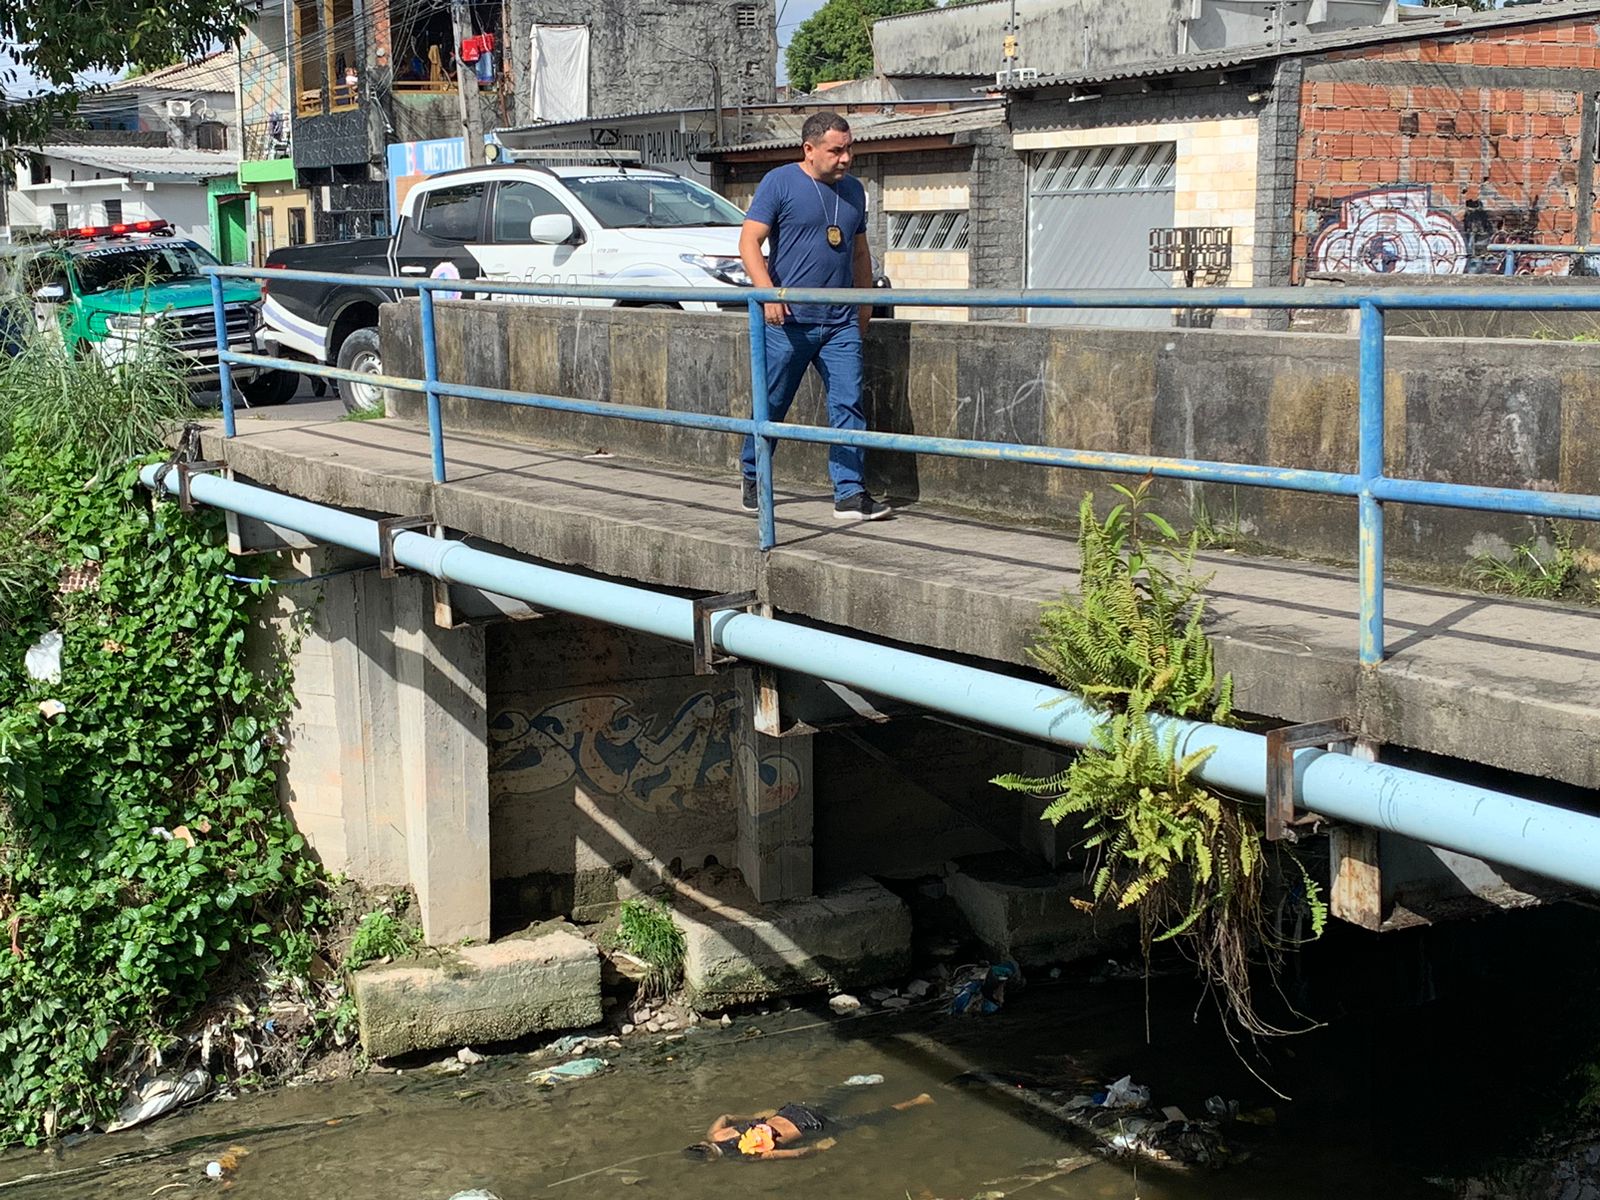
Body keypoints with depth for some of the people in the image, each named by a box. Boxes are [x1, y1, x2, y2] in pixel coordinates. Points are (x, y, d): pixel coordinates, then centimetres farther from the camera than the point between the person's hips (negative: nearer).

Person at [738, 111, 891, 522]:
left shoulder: (853, 190, 14)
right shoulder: (779, 183, -4)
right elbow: (749, 242, -9)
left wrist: (865, 302, 21)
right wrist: (768, 293, -21)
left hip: (841, 322, 4)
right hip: (789, 320, -4)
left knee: (848, 404, -5)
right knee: (771, 405, 6)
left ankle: (850, 494, -5)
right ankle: (752, 479, 26)